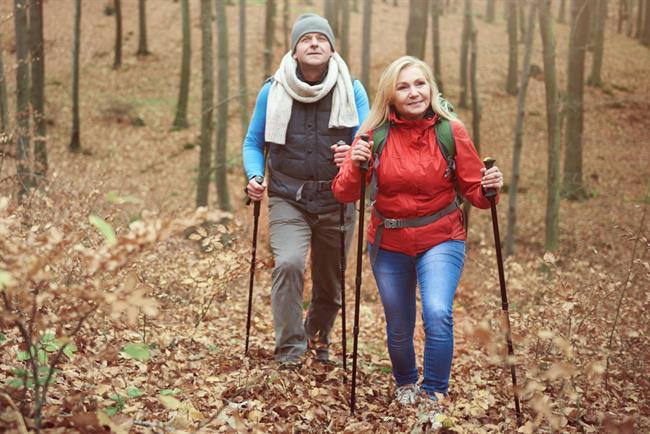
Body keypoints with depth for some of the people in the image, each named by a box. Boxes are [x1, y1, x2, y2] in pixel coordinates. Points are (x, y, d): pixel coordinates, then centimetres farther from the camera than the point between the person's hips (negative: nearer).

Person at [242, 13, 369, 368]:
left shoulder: (352, 90, -1)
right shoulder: (273, 91, 0)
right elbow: (253, 142, 9)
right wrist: (254, 176, -10)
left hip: (336, 202, 1)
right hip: (288, 201, -1)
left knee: (330, 282, 13)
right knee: (288, 264, -25)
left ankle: (318, 337, 42)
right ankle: (289, 350, -12)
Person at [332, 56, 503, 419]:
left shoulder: (451, 131, -9)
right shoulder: (375, 134, -8)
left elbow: (473, 190, -3)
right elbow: (344, 195, -9)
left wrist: (489, 189, -25)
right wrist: (355, 166, -28)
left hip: (441, 239, -1)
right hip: (389, 243, 2)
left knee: (437, 314, -23)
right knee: (398, 328, 13)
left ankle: (434, 395, -4)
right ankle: (405, 383, 44)